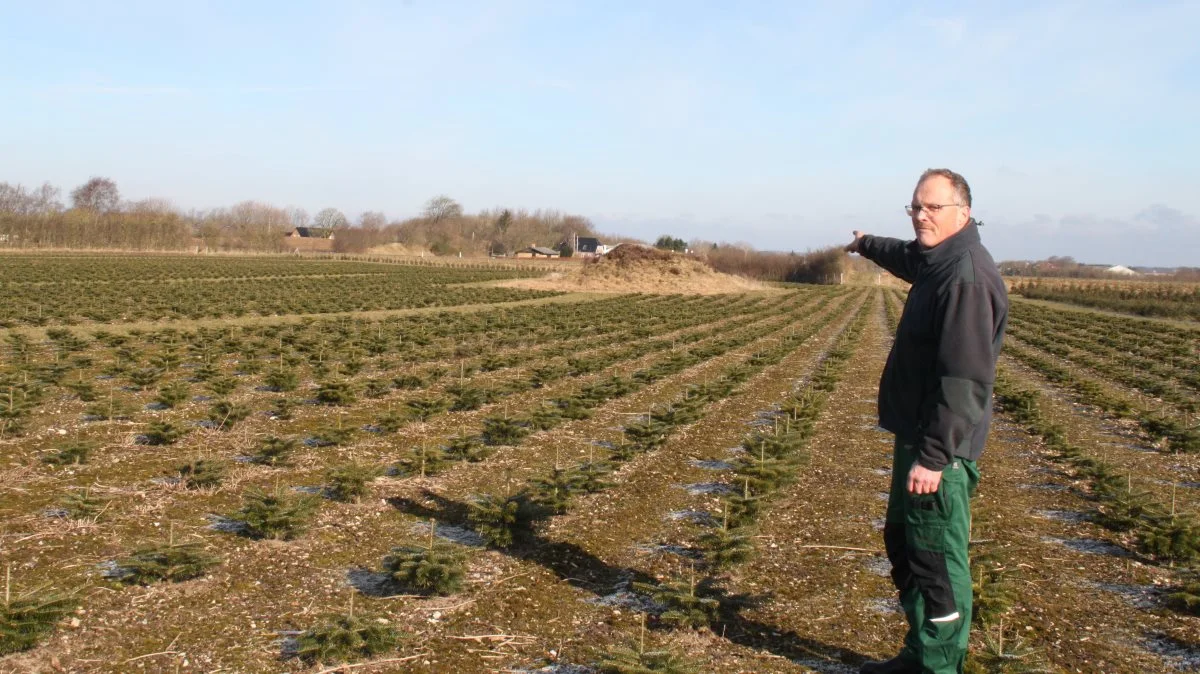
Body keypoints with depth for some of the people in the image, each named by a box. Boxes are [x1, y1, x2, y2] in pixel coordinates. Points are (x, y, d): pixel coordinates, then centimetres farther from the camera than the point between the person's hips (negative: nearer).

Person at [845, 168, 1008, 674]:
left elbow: (965, 378, -27)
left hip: (939, 447, -11)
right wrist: (867, 245, 57)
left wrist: (934, 456, -29)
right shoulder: (937, 261, 11)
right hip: (916, 435, 11)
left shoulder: (967, 276, -22)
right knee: (903, 545, 19)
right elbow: (907, 257, 38)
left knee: (936, 560, -3)